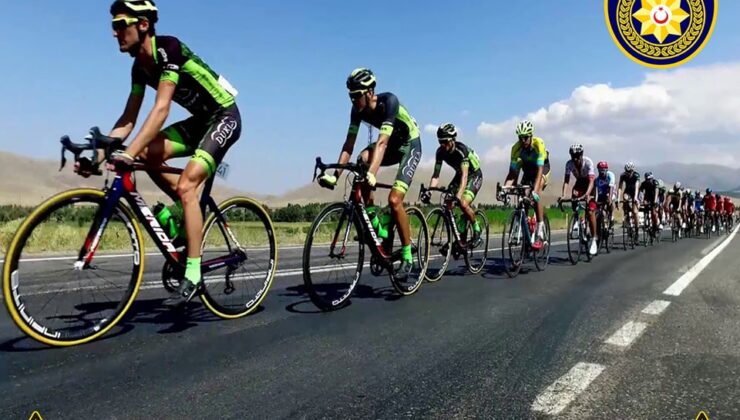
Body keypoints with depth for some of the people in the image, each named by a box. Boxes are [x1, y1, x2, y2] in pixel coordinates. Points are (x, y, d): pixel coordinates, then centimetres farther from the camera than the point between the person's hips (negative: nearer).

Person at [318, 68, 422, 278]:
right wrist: (335, 174, -24)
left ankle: (407, 255, -6)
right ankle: (370, 213, -13)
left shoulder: (388, 101, -30)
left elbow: (382, 141, -40)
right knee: (363, 159, -27)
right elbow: (349, 144, -14)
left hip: (410, 145, -6)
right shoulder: (358, 110, -12)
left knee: (394, 199, -19)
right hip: (392, 144, 6)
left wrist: (372, 174, -51)